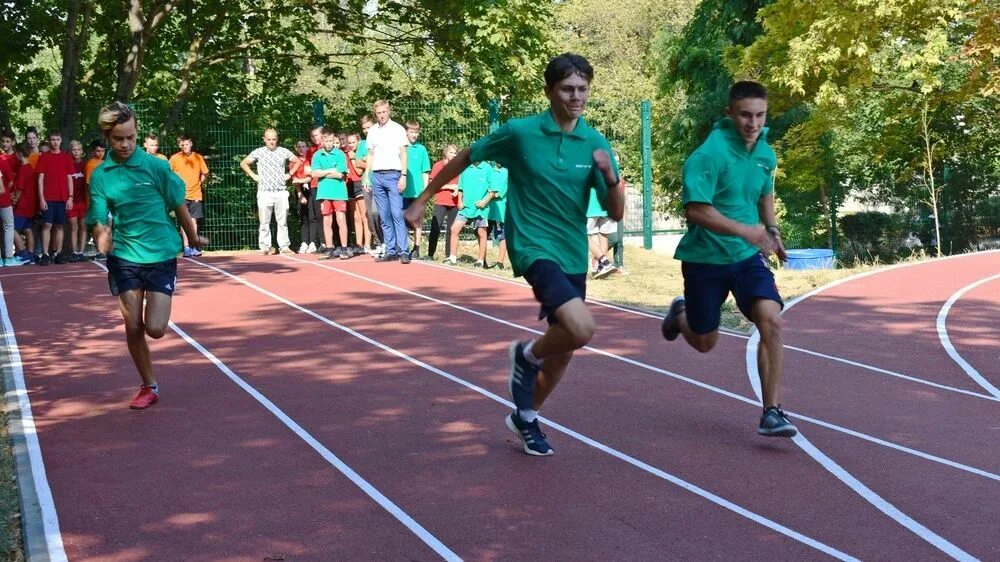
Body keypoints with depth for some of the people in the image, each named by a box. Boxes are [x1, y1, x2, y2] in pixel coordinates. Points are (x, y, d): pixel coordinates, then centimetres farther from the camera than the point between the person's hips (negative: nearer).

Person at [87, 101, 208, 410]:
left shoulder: (156, 166, -9)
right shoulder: (100, 175, -3)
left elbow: (179, 205, 2)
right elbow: (99, 220, -4)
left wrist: (193, 238, 13)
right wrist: (102, 237, -26)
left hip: (161, 256, -2)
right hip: (124, 258, 2)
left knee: (155, 329, -8)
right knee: (133, 327, 3)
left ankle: (159, 305, 29)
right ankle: (149, 387, 22)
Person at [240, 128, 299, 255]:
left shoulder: (284, 151, 5)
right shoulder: (258, 152, 2)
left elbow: (298, 161, 17)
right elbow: (243, 163, 11)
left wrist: (290, 174, 8)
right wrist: (253, 176, 4)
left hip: (281, 192, 1)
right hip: (264, 192, -1)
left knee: (282, 221, 2)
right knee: (264, 222, 0)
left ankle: (284, 246, 6)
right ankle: (265, 247, 4)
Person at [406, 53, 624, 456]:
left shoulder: (595, 143, -1)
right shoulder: (520, 132, -10)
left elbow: (616, 213, -1)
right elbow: (466, 158, 4)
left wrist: (610, 175, -21)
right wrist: (421, 201, 8)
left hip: (574, 254, 5)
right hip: (533, 246, -5)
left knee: (564, 347, 13)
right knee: (581, 328, -27)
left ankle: (526, 416, 38)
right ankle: (527, 356, 5)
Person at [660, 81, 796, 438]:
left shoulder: (766, 154, 2)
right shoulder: (710, 153, -20)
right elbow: (695, 209, -27)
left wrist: (772, 229, 7)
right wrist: (744, 230, -31)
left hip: (748, 256, 4)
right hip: (705, 258, -4)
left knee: (770, 321, -20)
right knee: (705, 342, 12)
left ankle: (771, 413, -13)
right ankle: (680, 314, 50)